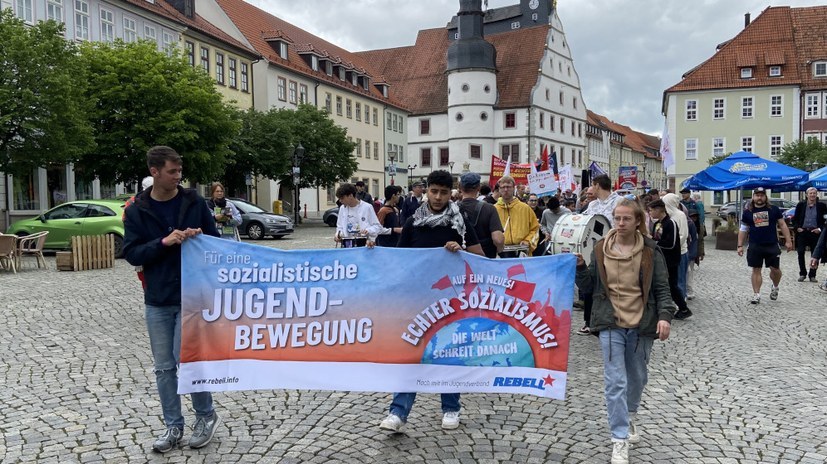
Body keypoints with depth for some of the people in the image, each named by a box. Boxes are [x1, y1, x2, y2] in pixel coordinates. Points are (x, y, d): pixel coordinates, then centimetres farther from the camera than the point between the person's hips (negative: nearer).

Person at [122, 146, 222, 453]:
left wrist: (200, 237, -16)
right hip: (157, 301, 2)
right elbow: (131, 254, -4)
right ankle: (173, 426, 24)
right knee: (164, 367, 9)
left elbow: (217, 242, 6)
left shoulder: (195, 202, -1)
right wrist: (163, 242, -19)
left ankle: (206, 415, 18)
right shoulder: (136, 211, 1)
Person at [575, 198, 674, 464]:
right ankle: (620, 440, 0)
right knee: (615, 382, -7)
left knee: (637, 377, 18)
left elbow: (661, 288, -2)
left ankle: (630, 418, 46)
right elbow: (589, 286, 6)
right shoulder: (601, 249, 1)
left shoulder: (650, 251, -3)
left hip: (641, 323, 1)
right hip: (611, 324, -1)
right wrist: (580, 267, -12)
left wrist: (664, 315, -16)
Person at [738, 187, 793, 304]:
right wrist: (740, 245, 4)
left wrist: (788, 241, 0)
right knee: (756, 270, 3)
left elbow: (782, 224, 6)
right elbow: (743, 230, 9)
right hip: (755, 246, 0)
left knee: (775, 269, 3)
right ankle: (756, 294, 8)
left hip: (772, 245, 0)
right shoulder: (748, 212, 5)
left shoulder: (774, 209, 3)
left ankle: (775, 287, 32)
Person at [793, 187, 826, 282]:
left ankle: (812, 275, 14)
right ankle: (802, 274, 10)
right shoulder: (801, 205, 3)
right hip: (802, 232, 0)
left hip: (815, 232, 0)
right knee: (800, 253, -3)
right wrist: (797, 228, -5)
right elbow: (795, 218, 8)